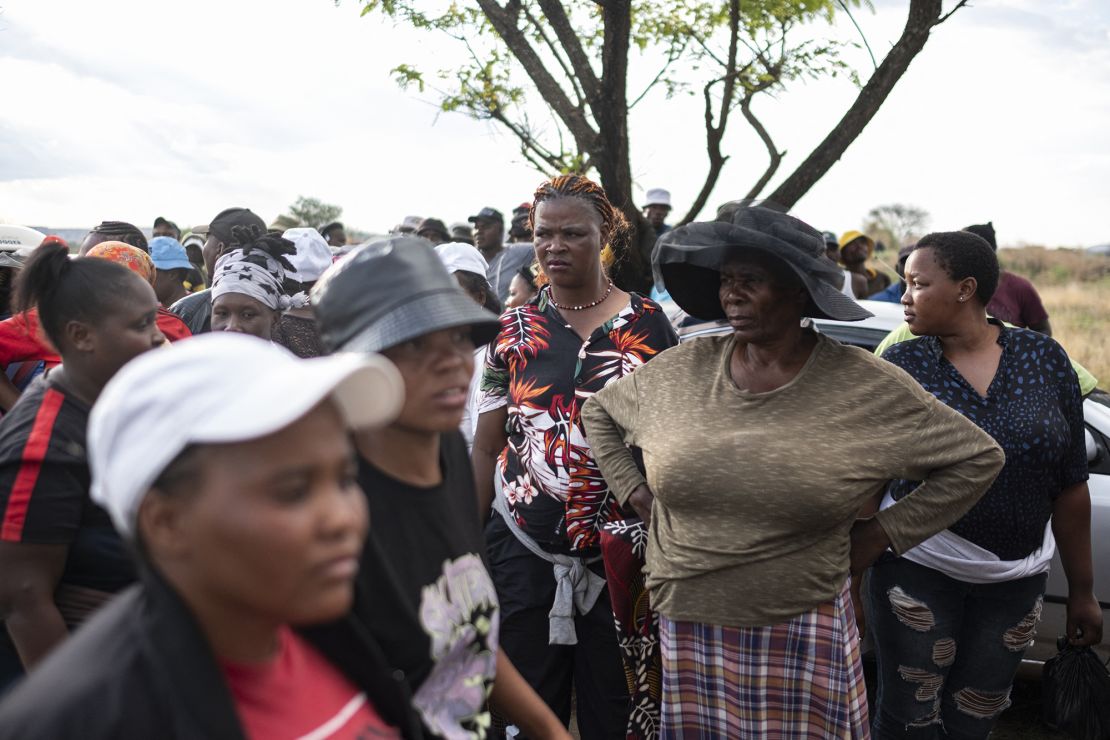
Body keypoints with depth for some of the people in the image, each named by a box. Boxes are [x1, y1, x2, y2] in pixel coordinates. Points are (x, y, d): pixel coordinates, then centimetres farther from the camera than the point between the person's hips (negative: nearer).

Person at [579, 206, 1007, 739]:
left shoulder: (866, 387, -9)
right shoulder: (682, 369, -1)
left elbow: (979, 457, -1)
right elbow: (598, 411, 16)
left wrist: (884, 532, -4)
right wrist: (634, 491, 6)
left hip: (804, 637, -2)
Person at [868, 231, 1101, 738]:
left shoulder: (1044, 359, -1)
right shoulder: (898, 367, -6)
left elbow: (1070, 487, 3)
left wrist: (1081, 592, 6)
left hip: (1016, 580, 2)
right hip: (919, 571, -2)